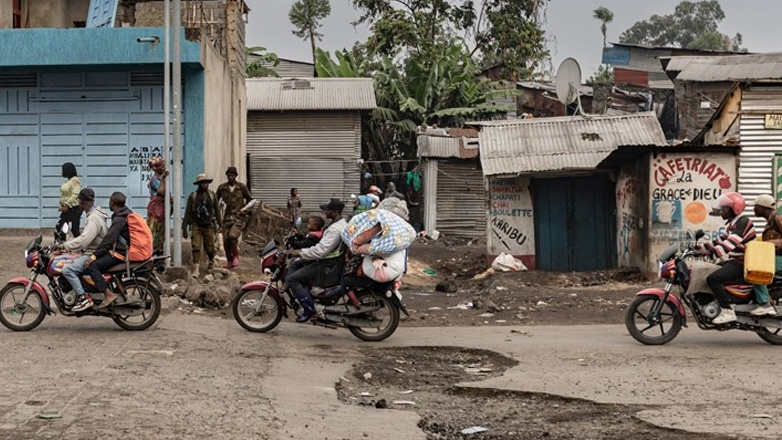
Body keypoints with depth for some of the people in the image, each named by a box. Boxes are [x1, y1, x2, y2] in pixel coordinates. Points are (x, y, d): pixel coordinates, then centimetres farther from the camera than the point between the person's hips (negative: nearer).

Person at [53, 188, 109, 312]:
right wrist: (67, 244, 18)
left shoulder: (94, 218, -19)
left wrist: (63, 246, -24)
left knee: (68, 270, -24)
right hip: (89, 252, 11)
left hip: (93, 255, -11)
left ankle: (83, 298, -24)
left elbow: (84, 240, -28)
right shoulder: (95, 214, 14)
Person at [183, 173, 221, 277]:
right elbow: (188, 212, 2)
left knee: (209, 248, 8)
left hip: (208, 226, 1)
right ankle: (196, 269, -12)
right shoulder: (193, 196, -1)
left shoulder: (212, 195, 3)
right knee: (196, 247, -12)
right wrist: (184, 228, 0)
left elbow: (217, 210, 11)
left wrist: (218, 224, 11)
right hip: (196, 226, -1)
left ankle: (211, 262, 38)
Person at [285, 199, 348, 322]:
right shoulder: (343, 223, 10)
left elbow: (320, 251, -27)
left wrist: (299, 252, -20)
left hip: (328, 268, -11)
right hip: (333, 264, 11)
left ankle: (309, 308, -12)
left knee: (291, 279, -14)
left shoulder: (335, 229, -23)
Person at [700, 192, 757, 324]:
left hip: (741, 263, -11)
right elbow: (721, 240, 17)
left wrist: (714, 251, -38)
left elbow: (732, 241, -29)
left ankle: (728, 312, -26)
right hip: (734, 260, 11)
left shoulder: (743, 222, -16)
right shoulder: (731, 223, 17)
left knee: (713, 279, -27)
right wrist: (702, 248, 7)